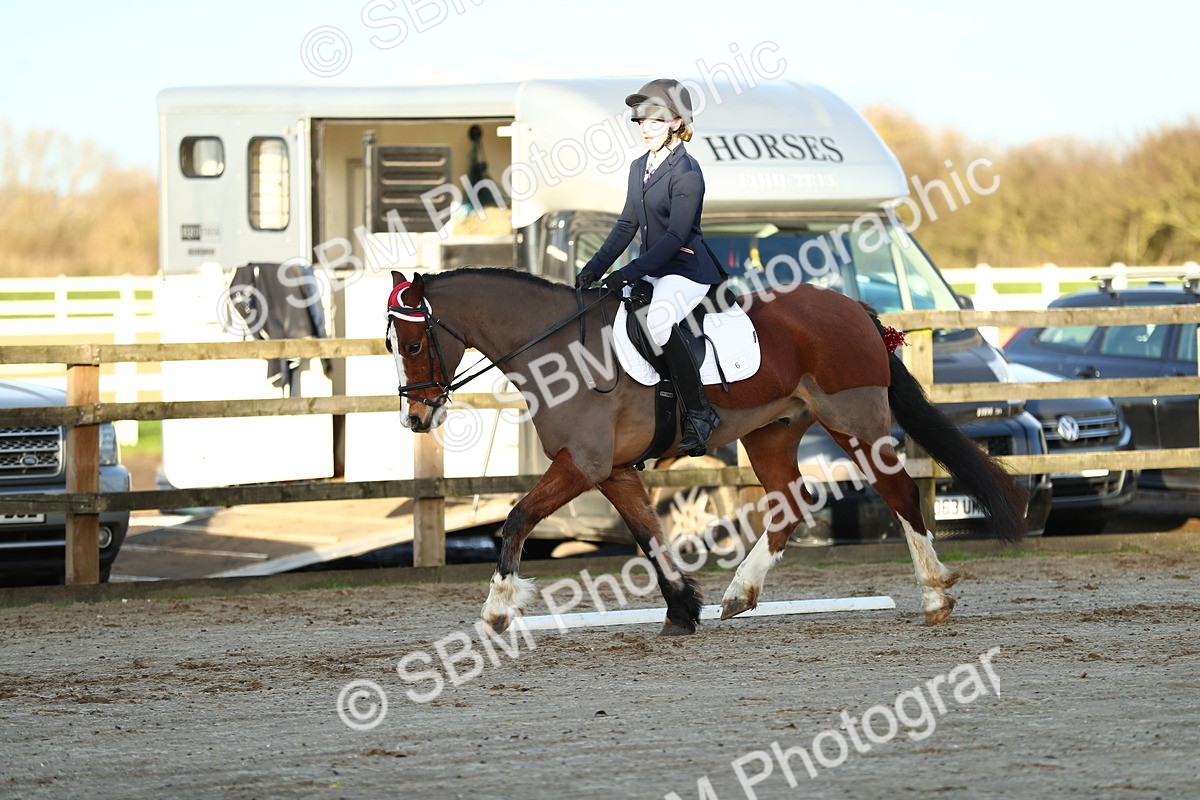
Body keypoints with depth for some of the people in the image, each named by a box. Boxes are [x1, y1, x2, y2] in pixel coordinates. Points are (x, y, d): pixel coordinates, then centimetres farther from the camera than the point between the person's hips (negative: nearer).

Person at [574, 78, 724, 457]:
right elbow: (627, 225, 14)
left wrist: (628, 274, -25)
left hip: (686, 270, -9)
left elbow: (676, 236, -20)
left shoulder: (686, 173, -15)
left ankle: (698, 415, -27)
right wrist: (595, 269, 2)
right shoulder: (639, 167, 12)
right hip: (651, 269, 9)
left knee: (659, 322, -36)